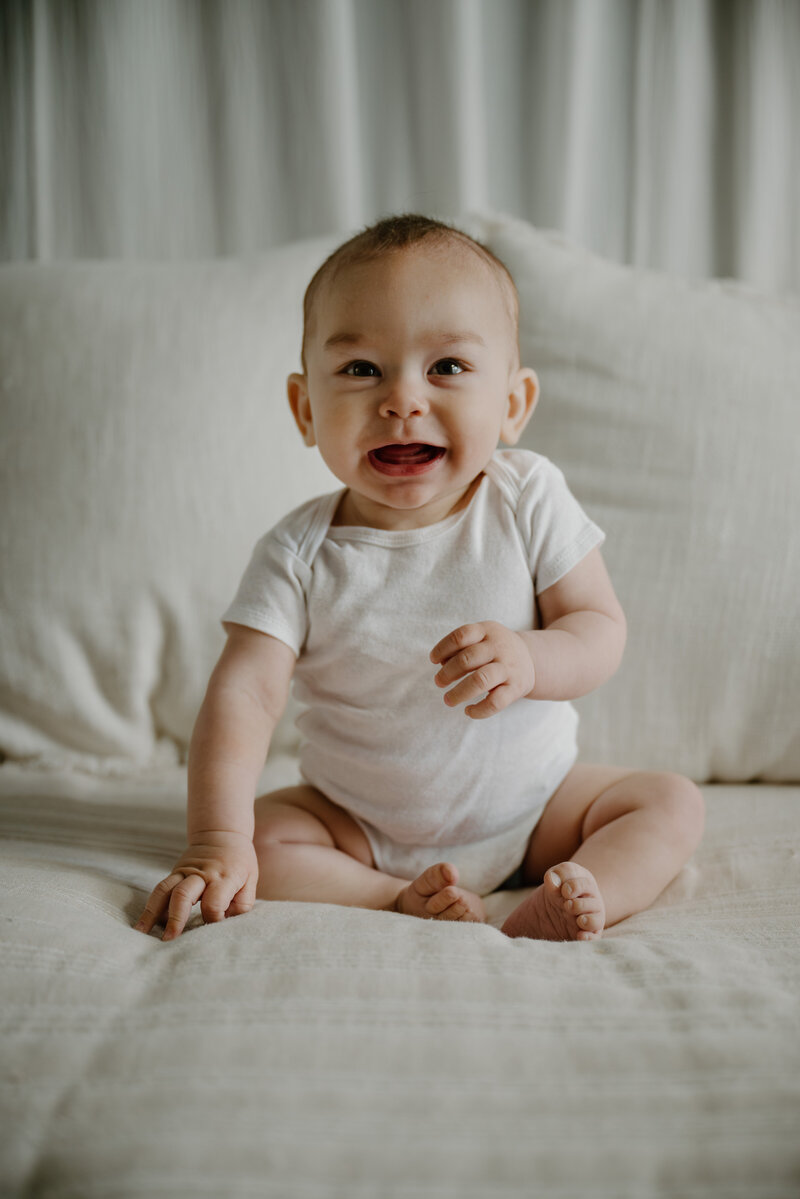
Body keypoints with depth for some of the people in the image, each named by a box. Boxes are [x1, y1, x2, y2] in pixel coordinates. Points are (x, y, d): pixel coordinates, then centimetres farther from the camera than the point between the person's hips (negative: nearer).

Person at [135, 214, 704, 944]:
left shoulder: (530, 502, -14)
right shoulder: (300, 554, -17)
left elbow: (602, 626, -12)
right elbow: (244, 693, -23)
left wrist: (531, 660, -35)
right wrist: (218, 842, -35)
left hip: (529, 802, 1)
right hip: (358, 821, -1)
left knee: (673, 804, -14)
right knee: (262, 836, -22)